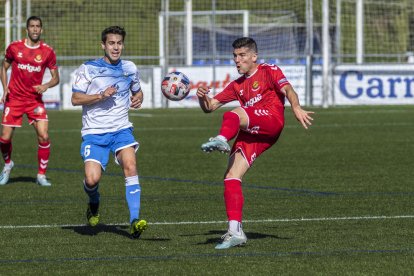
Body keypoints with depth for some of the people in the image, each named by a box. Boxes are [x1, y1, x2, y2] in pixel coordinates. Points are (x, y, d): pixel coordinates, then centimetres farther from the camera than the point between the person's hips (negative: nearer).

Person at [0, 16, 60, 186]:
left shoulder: (47, 52, -2)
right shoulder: (14, 47, -1)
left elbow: (55, 78, 5)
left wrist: (45, 86, -16)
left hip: (35, 100, 0)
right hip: (14, 99, 0)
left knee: (43, 136, -15)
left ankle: (41, 175, 0)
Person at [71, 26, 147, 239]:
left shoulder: (129, 68, 10)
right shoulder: (88, 69, -2)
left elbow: (137, 91, 27)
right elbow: (75, 99, -5)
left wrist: (137, 99, 3)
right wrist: (100, 96, -18)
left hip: (121, 129, 2)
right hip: (94, 132, -2)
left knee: (130, 165, -24)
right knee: (92, 179, -17)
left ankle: (134, 221, -28)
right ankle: (94, 202, 22)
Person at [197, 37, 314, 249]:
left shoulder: (269, 71, 10)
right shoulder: (237, 85, 28)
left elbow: (287, 89, -8)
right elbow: (209, 107, 27)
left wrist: (296, 108, -29)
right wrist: (203, 98, 3)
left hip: (271, 122, -6)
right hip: (251, 134, 6)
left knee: (234, 114, -31)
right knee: (231, 178, -8)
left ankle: (221, 140, -59)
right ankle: (235, 232, -10)